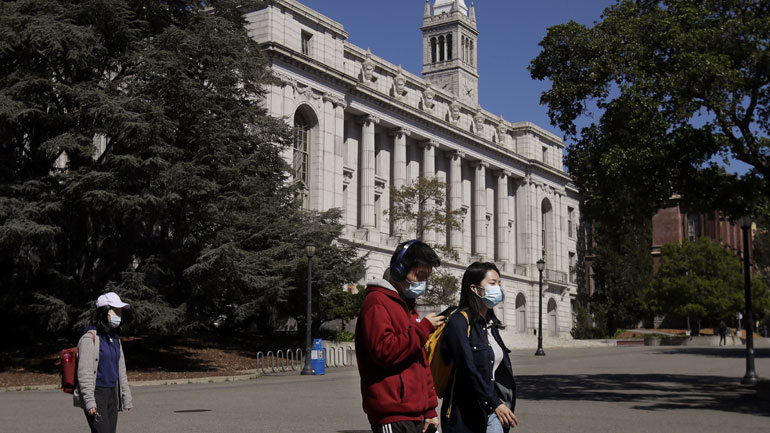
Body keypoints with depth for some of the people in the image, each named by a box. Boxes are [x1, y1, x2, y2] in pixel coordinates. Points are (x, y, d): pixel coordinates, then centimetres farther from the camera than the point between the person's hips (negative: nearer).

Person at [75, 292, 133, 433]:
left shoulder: (115, 338, 15)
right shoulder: (90, 338, -10)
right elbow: (84, 372, -15)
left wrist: (126, 398, 18)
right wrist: (89, 401, -21)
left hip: (112, 394, 8)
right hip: (95, 394, -8)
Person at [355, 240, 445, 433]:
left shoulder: (408, 306, 23)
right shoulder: (377, 302, -7)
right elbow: (384, 351, -21)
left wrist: (430, 410, 19)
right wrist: (423, 328, -13)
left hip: (415, 413, 9)